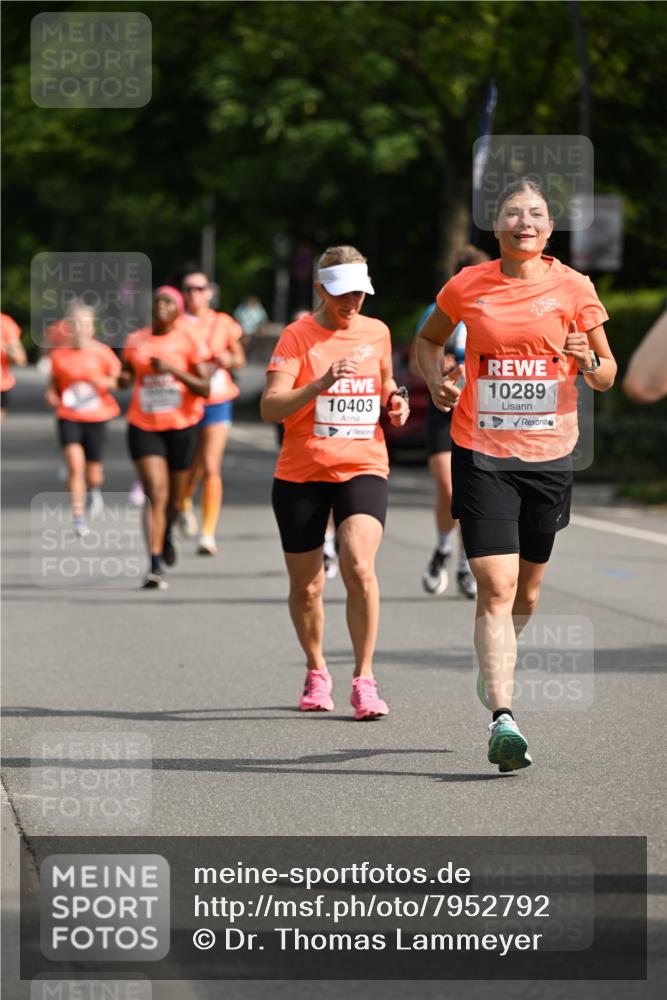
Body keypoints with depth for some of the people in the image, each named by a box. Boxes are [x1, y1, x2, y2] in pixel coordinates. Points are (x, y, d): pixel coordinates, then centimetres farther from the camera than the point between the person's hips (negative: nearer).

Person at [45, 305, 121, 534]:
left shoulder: (102, 352, -3)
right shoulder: (59, 355, 1)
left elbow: (119, 380, 1)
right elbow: (53, 383, 14)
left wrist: (103, 382, -19)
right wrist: (51, 395, -8)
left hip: (96, 419, 0)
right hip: (68, 418, 0)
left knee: (93, 475, 8)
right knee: (75, 465, -19)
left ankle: (94, 492, 46)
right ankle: (78, 518, -14)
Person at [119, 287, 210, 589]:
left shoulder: (189, 342, -3)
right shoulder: (135, 341, 5)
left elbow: (204, 388, -9)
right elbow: (126, 376, 20)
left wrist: (174, 370, -22)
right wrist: (123, 379, -5)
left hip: (181, 427, 0)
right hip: (144, 426, 0)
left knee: (175, 501, 13)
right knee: (156, 494, -16)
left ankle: (166, 535, 48)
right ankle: (155, 566, -18)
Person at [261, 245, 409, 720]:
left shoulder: (377, 332, 7)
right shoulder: (298, 335, -5)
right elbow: (271, 406, -15)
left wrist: (395, 400, 5)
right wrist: (320, 384, -29)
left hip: (363, 469, 1)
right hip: (301, 473, -1)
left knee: (359, 565, -22)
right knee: (306, 587, 6)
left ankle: (364, 679, -13)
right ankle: (316, 671, 32)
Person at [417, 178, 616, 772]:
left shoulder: (574, 289, -1)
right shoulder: (468, 287, -1)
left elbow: (607, 376, 7)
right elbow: (429, 339, 19)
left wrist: (590, 362, -16)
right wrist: (437, 380, 0)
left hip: (549, 455, 2)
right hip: (481, 454, -2)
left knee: (525, 593, 14)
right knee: (495, 587, -14)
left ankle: (497, 666, 45)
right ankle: (502, 717, -19)